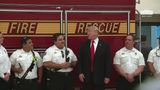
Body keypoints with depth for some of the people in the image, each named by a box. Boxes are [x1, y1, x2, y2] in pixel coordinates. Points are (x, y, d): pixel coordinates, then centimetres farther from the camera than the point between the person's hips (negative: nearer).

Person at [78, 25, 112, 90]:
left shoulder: (105, 46, 0)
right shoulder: (84, 45, 7)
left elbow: (108, 62, -2)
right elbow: (80, 61, 7)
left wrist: (107, 76, -6)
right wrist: (80, 73, -4)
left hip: (99, 77, -2)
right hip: (86, 77, 2)